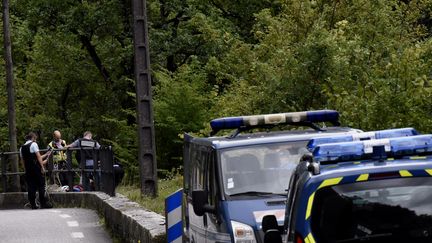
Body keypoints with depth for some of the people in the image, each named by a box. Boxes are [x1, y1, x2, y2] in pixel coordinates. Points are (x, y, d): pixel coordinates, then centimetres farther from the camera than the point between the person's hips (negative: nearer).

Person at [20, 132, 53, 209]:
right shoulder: (33, 144, -4)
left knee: (31, 187, 5)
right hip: (36, 168, -6)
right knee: (41, 185, 0)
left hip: (28, 170, 6)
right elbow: (38, 156, -10)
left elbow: (23, 160, 17)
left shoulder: (22, 148, 14)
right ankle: (43, 203, -2)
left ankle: (33, 205, 3)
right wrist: (42, 167, -9)